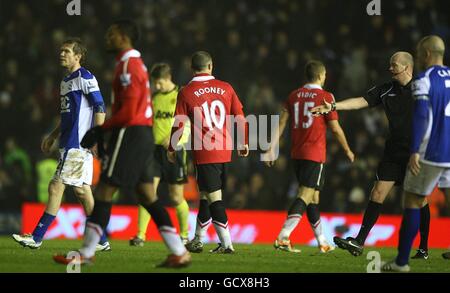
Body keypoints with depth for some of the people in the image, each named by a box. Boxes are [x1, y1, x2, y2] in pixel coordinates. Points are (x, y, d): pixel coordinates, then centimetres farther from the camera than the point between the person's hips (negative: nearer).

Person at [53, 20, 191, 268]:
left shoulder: (128, 65, -12)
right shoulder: (136, 63, 20)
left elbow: (128, 111, -19)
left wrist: (100, 129, -11)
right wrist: (103, 131, 18)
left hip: (129, 133, -10)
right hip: (143, 135, 10)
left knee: (104, 191, -6)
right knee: (147, 195, 9)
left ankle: (86, 254, -5)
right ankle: (179, 253, 4)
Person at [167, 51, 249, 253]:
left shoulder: (186, 93, -5)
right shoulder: (226, 88, 4)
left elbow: (179, 125, -3)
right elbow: (240, 117, 7)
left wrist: (171, 149, 11)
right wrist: (243, 143, 20)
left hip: (204, 153, -5)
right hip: (225, 152, 5)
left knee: (213, 197, -4)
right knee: (205, 195, 17)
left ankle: (227, 244, -10)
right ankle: (197, 240, 25)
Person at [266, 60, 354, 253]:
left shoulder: (294, 96, 10)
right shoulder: (325, 97, -6)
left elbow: (281, 123, 6)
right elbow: (335, 129, -4)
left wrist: (272, 149, 7)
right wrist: (348, 151, 9)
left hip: (297, 154, 7)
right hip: (315, 154, -7)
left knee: (313, 196, 16)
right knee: (305, 196, -10)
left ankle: (322, 243, 24)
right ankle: (283, 238, -25)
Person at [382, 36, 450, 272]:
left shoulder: (424, 80, -8)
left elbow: (420, 115, -18)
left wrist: (414, 151, -20)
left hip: (431, 153, -5)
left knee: (413, 203, 6)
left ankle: (402, 261, 10)